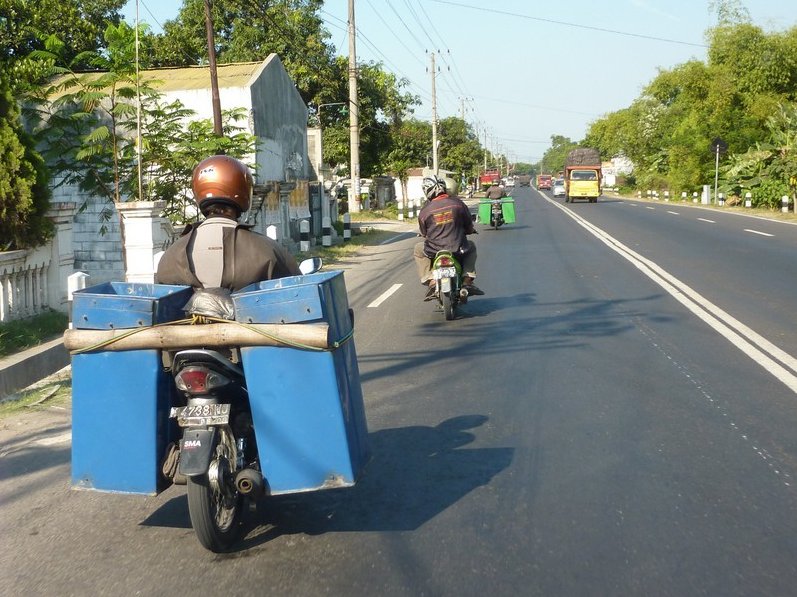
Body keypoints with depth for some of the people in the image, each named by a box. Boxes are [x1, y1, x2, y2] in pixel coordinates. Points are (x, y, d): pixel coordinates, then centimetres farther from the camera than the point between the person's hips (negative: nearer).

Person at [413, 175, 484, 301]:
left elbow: (424, 234, 6)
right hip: (458, 250, 1)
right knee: (471, 246, 33)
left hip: (434, 251, -1)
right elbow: (469, 227, 6)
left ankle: (431, 281, 12)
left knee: (418, 250, 30)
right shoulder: (458, 203, -2)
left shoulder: (424, 210, -5)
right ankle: (468, 280, 14)